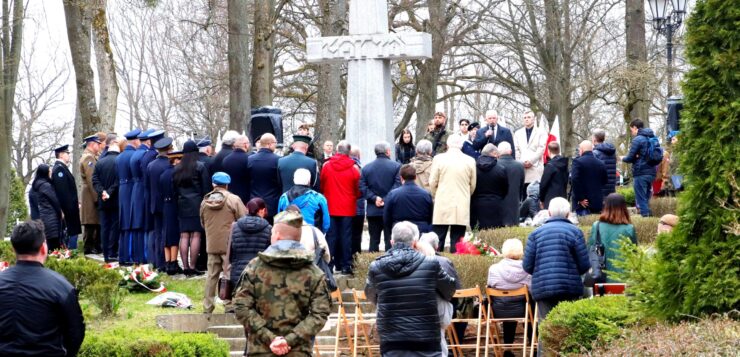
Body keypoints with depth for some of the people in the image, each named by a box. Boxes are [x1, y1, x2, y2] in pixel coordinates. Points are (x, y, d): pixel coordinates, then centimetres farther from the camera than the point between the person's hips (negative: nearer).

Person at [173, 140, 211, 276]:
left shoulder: (177, 169, 7)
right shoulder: (200, 167, -5)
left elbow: (174, 189, 11)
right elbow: (206, 188, -5)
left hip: (182, 206, 4)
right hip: (197, 205, -4)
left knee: (184, 236, 3)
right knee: (196, 235, -4)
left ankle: (185, 267, 1)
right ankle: (192, 267, -8)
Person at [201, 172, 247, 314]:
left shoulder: (205, 201, 4)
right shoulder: (234, 200, -9)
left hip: (212, 245, 4)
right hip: (230, 244, -4)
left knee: (211, 275, 10)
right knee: (230, 275, -1)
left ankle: (207, 307, 11)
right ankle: (230, 305, -6)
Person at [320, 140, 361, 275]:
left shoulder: (326, 166, -4)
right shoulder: (353, 168, -7)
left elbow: (321, 186, 6)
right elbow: (358, 190, 2)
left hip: (330, 207, 1)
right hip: (347, 208, -1)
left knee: (331, 235, 6)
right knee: (346, 236, 2)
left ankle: (329, 264, 3)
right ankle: (345, 265, 1)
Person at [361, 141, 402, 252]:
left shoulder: (366, 168, 6)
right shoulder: (396, 166, -4)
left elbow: (362, 188, -2)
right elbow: (398, 185, -13)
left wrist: (374, 198, -5)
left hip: (373, 211, 3)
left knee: (374, 240, 7)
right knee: (390, 241, 0)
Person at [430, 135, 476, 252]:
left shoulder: (439, 159, -3)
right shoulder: (470, 161, 1)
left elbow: (432, 182, 1)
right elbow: (472, 185, 8)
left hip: (443, 204, -1)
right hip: (462, 206, 1)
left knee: (438, 239, 3)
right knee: (457, 240, 2)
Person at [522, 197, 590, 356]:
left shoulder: (536, 233, 4)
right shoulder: (574, 232, -1)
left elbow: (527, 266, 1)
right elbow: (585, 265, -4)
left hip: (542, 288, 2)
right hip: (569, 288, -2)